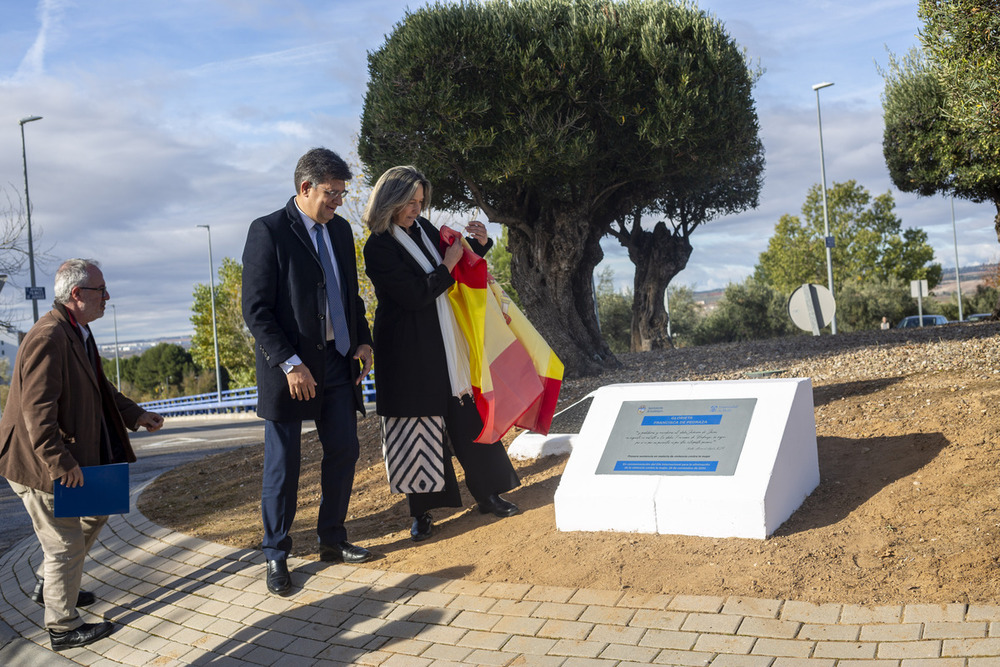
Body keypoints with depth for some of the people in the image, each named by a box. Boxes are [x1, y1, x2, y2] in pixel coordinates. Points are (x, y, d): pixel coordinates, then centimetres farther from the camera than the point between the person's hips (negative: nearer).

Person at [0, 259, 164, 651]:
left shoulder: (78, 333, 10)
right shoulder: (49, 336, -24)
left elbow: (99, 388, 22)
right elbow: (37, 409, -30)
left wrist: (135, 415, 12)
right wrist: (62, 464, -30)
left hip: (68, 459, 10)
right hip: (40, 465, -10)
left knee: (95, 514, 23)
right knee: (66, 544, 2)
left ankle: (49, 586, 39)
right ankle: (63, 629, 18)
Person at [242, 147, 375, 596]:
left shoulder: (340, 230, 11)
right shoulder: (268, 231, -10)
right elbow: (256, 310, -14)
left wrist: (362, 340, 6)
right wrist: (290, 364, -19)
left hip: (337, 362, 6)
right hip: (290, 368, -6)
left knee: (344, 452, 11)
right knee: (283, 464, 3)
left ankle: (332, 539, 28)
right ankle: (276, 556, 19)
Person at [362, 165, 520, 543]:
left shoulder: (424, 228, 9)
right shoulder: (379, 247, -13)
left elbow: (456, 271, 19)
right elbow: (416, 295, -19)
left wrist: (478, 244, 3)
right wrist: (447, 266, -10)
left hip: (446, 342, 7)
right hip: (410, 352, -7)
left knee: (468, 415, 9)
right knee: (418, 424, 2)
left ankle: (487, 494, 22)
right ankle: (422, 511, 15)